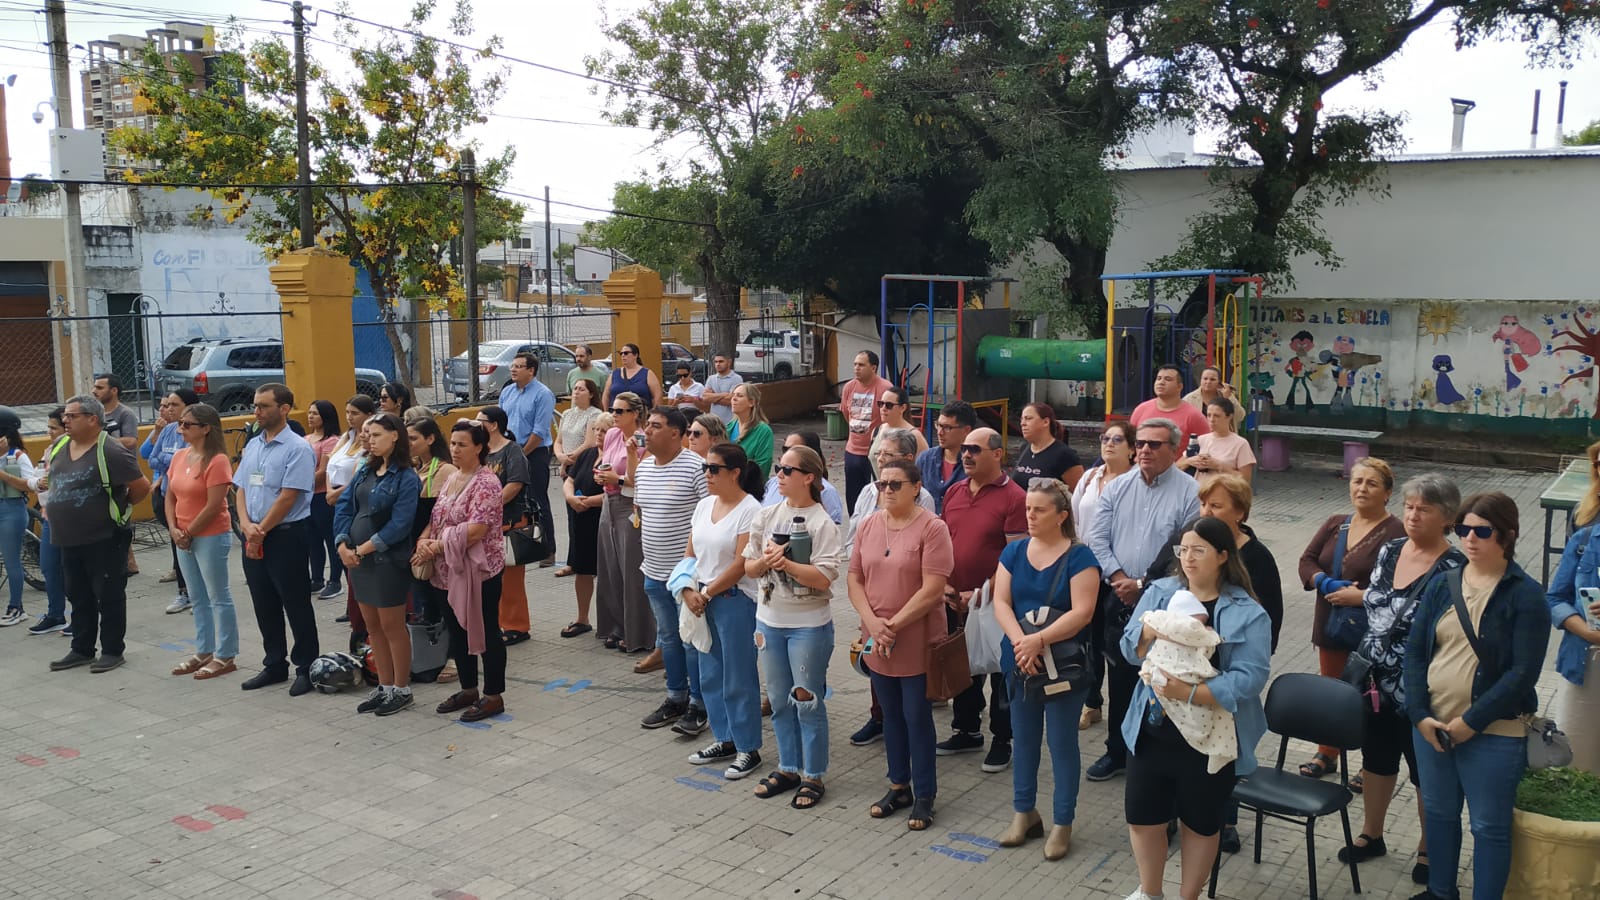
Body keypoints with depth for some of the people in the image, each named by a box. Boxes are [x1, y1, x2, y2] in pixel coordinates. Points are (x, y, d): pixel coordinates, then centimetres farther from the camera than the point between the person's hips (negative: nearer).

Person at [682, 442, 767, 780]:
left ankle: (748, 749, 12)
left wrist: (707, 593, -13)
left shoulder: (750, 510, -14)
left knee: (739, 678, 0)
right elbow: (691, 553, 12)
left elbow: (741, 565, -18)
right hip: (702, 600, 8)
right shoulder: (704, 505, 8)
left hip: (735, 599, -7)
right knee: (710, 674, 15)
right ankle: (724, 740, 29)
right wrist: (688, 590, -3)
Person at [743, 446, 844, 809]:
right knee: (779, 700, 15)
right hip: (769, 620, 6)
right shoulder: (766, 516, 4)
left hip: (809, 625, -5)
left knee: (807, 702, 3)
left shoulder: (822, 523, -12)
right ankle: (788, 768, 30)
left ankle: (813, 776, 17)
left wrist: (785, 562, -23)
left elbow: (824, 577, -19)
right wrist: (765, 560, -16)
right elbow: (748, 567, 5)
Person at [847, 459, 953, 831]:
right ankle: (899, 787, 30)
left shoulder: (931, 528, -13)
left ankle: (924, 796, 17)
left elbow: (932, 590, -18)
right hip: (877, 642, 5)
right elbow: (855, 581, 5)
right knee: (891, 714, 16)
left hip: (917, 641, -5)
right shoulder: (868, 526, 5)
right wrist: (872, 623, -10)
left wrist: (893, 625, -16)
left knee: (917, 717, 4)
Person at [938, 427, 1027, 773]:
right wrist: (943, 585, 1)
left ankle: (1001, 741, 21)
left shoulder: (1014, 498, -13)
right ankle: (967, 731, 35)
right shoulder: (954, 492, 7)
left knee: (1000, 675, 8)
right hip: (955, 601, 6)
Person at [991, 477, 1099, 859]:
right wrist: (1020, 641, -20)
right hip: (1020, 665, 5)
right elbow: (1001, 602, -3)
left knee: (1062, 743, 6)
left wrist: (1039, 641, -26)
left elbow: (1082, 612, -19)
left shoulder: (1079, 557, -10)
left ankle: (1062, 824, 19)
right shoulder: (1014, 551, 4)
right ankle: (1025, 813, 31)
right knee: (1024, 738, 16)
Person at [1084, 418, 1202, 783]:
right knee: (1120, 679, 15)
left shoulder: (1190, 493, -8)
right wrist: (1118, 577, -11)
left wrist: (1142, 585, -15)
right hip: (1119, 602, 5)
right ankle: (1117, 752, 29)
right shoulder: (1117, 488, 6)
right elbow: (1097, 538, 3)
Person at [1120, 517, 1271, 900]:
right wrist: (1149, 631, -22)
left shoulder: (1248, 614, -10)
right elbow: (1131, 652, 1)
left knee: (1200, 823, 14)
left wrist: (1190, 693, -29)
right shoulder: (1159, 592, 2)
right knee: (1143, 817, 13)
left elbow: (1250, 678, -18)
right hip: (1152, 732, 3)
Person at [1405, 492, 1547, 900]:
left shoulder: (1525, 595, -9)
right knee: (1438, 813, 18)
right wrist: (1420, 714, -8)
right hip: (1431, 725, 5)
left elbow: (1523, 673, -14)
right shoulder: (1441, 585, 3)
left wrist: (1471, 722, -16)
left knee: (1489, 827, 6)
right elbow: (1414, 651, 2)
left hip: (1493, 733, -5)